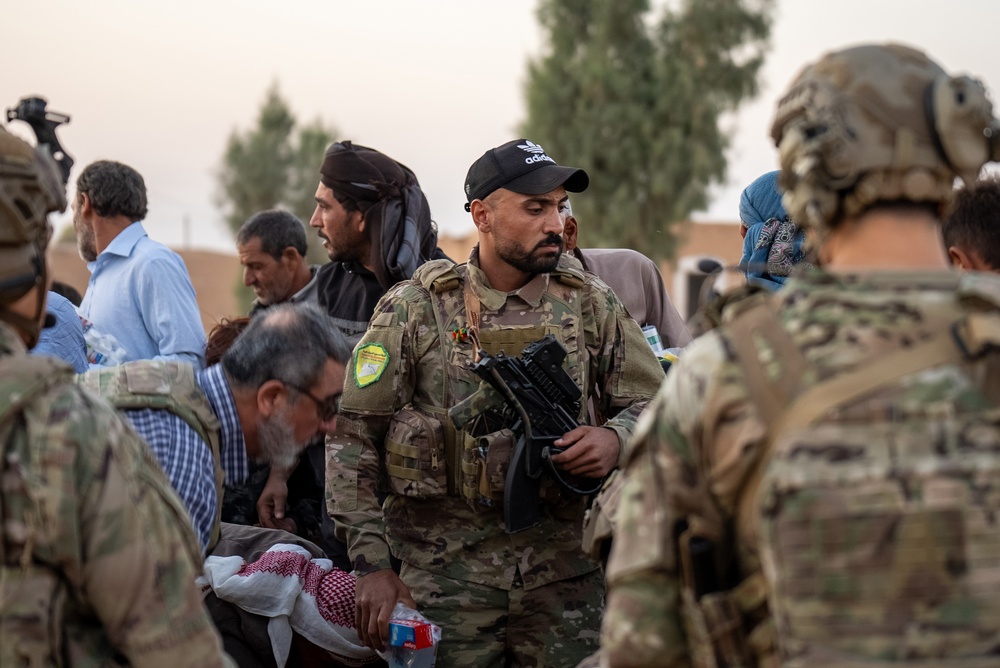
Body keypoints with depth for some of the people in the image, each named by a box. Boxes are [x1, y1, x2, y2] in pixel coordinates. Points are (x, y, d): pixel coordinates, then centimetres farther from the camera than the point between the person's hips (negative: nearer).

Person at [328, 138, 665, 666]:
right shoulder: (415, 309, -2)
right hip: (446, 572, -2)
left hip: (564, 576, 2)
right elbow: (352, 439, -1)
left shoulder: (589, 304, 4)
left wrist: (616, 439, -13)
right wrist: (371, 564, -5)